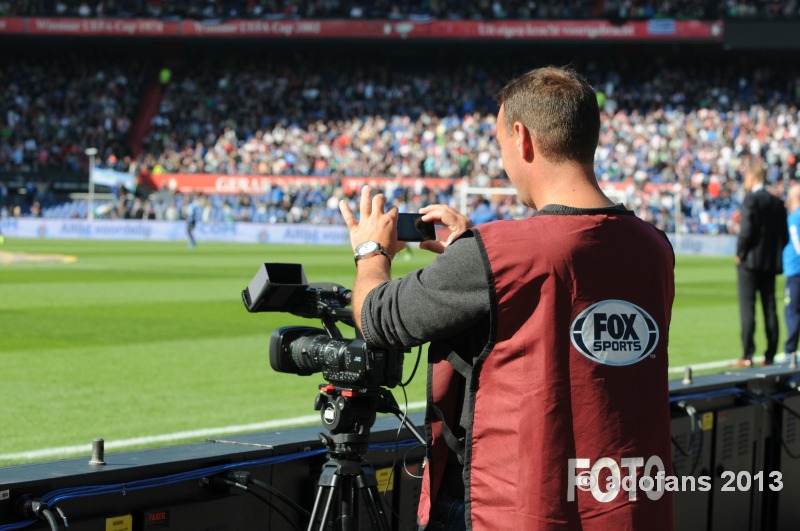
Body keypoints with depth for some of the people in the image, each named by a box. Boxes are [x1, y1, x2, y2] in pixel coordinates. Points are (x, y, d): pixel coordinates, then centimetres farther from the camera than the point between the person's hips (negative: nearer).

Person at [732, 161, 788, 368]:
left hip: (750, 261, -6)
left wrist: (740, 253, -6)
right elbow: (785, 235, 8)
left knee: (747, 309, -4)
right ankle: (770, 356, 9)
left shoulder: (751, 199, -11)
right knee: (770, 310, 8)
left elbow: (747, 229, -18)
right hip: (771, 264, 6)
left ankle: (747, 356, -8)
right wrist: (775, 254, 14)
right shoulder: (778, 202, 9)